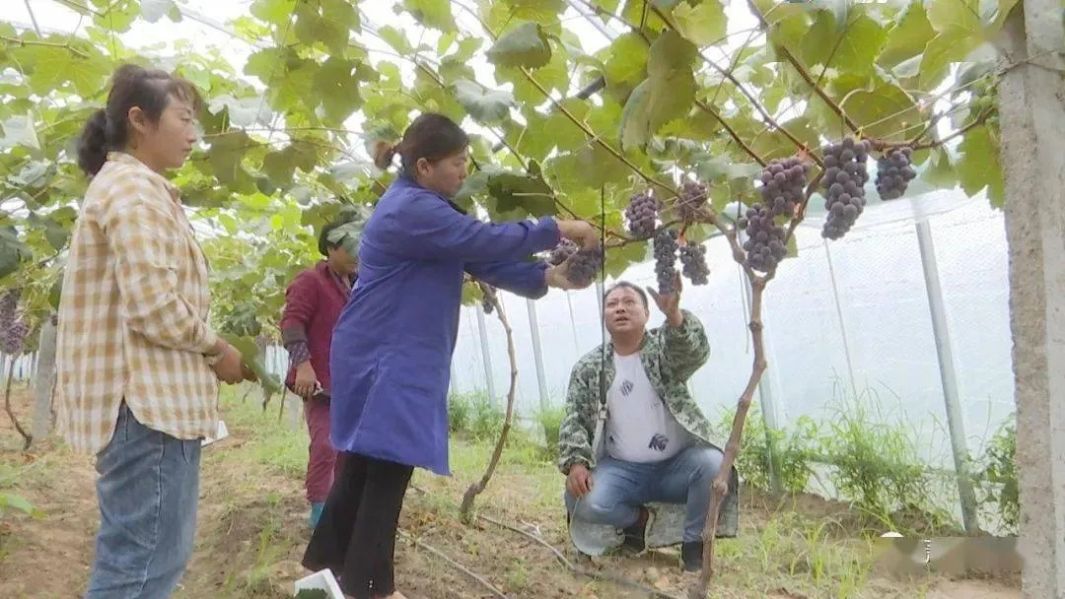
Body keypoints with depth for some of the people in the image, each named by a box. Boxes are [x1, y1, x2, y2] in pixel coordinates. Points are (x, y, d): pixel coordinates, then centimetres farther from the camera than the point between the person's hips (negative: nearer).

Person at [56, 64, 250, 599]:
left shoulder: (127, 185, 20)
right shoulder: (135, 188, -13)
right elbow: (154, 306, -22)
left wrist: (205, 351, 11)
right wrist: (216, 350, -7)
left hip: (150, 394, 11)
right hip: (148, 398, -11)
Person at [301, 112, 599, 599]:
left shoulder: (429, 209, 16)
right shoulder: (410, 210, -18)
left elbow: (480, 260, 11)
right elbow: (486, 241, -23)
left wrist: (544, 276, 2)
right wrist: (557, 229, -14)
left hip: (395, 358, 10)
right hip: (385, 359, -10)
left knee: (366, 464, 15)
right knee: (388, 467, -4)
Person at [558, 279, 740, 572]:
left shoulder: (664, 348, -3)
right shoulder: (588, 368, 3)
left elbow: (694, 352, -26)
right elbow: (574, 419, 1)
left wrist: (674, 314, -48)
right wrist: (576, 462, -19)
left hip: (677, 464, -1)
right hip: (622, 469, 1)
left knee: (714, 465, -30)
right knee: (583, 501, -26)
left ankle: (694, 541, -3)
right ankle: (638, 519, 8)